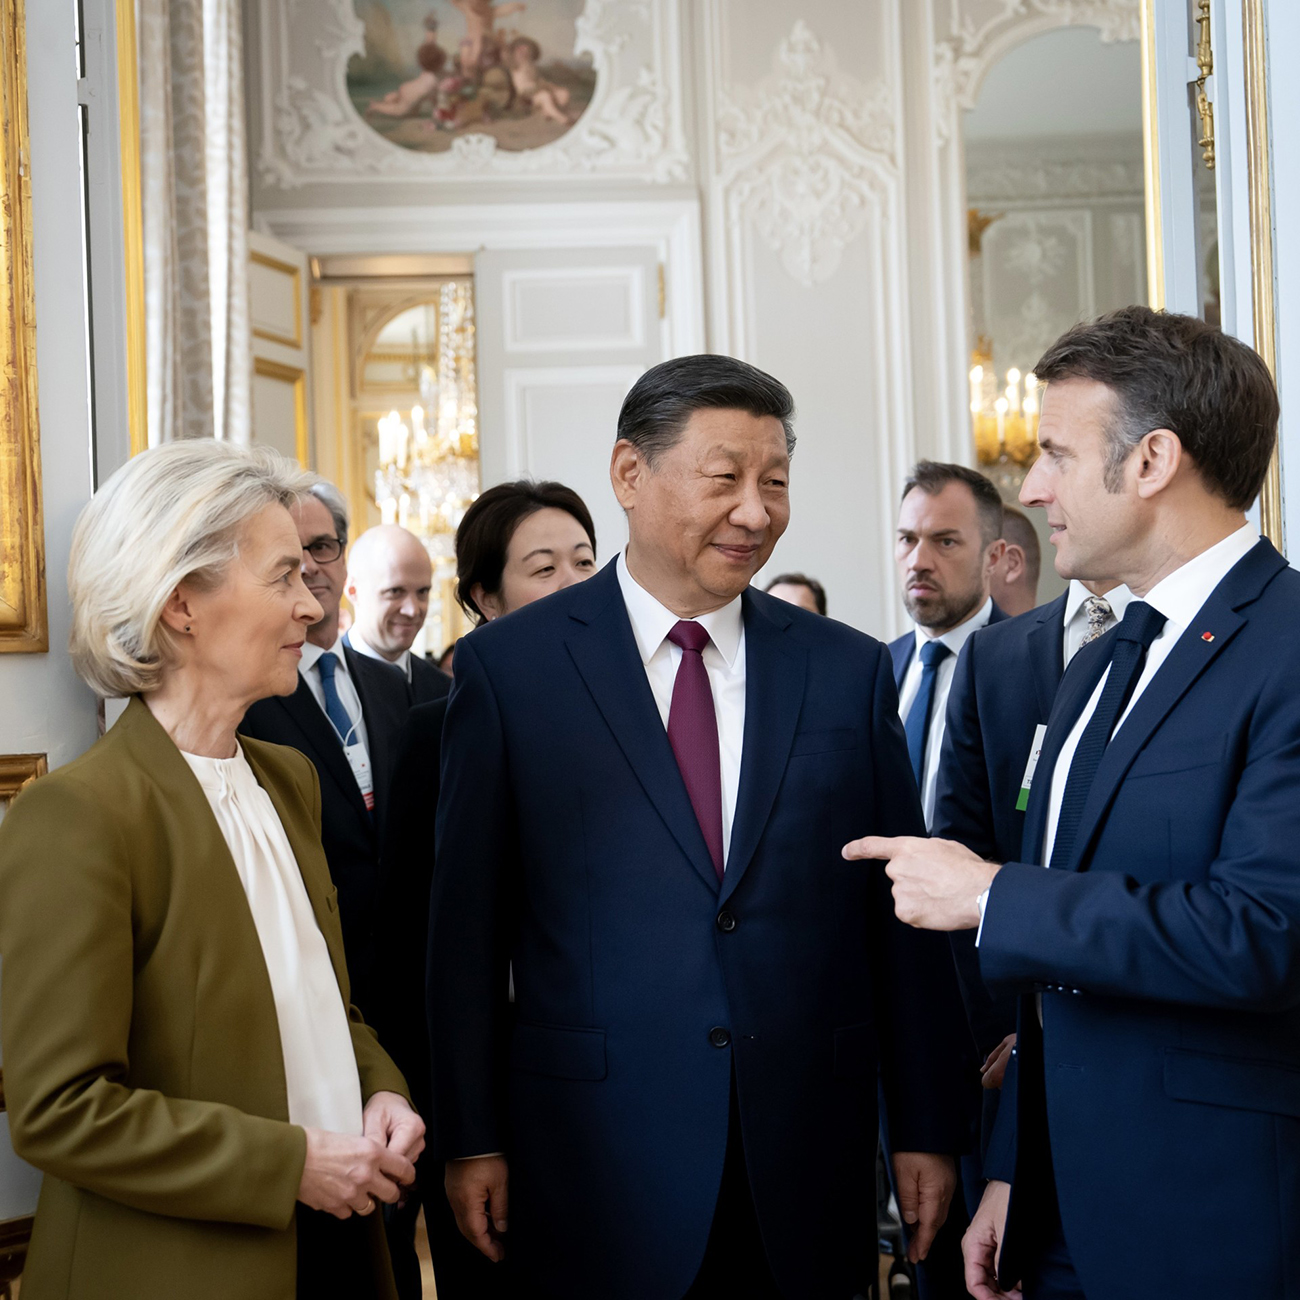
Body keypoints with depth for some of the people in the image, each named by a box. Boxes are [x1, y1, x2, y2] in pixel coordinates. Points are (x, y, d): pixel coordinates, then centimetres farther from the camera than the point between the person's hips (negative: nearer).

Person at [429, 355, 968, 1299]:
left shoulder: (849, 669, 5)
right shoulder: (509, 666, -2)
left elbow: (901, 918, 6)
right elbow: (466, 921, -1)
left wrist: (926, 1131, 6)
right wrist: (470, 1140, -2)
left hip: (810, 1164, 3)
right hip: (596, 1163, -2)